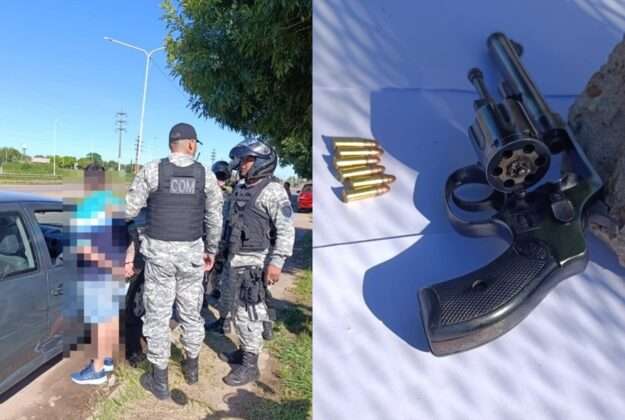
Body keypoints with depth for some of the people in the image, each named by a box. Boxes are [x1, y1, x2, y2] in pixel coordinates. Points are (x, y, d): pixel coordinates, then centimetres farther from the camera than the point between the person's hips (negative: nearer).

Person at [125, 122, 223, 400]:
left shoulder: (152, 170, -7)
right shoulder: (206, 175, -2)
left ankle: (160, 381, 18)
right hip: (192, 251, 2)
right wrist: (211, 250, 14)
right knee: (191, 312, 17)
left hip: (159, 251, -2)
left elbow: (129, 210, -6)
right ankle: (191, 367, 34)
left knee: (158, 315, 8)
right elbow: (215, 219, 2)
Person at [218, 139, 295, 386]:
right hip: (234, 259, 9)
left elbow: (286, 229, -19)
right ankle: (243, 351, 33)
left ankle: (250, 365, 8)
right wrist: (227, 254, 21)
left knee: (248, 313, -4)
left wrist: (276, 262, -24)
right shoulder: (240, 189, 12)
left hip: (253, 261, -9)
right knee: (238, 309, 18)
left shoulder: (272, 191, -14)